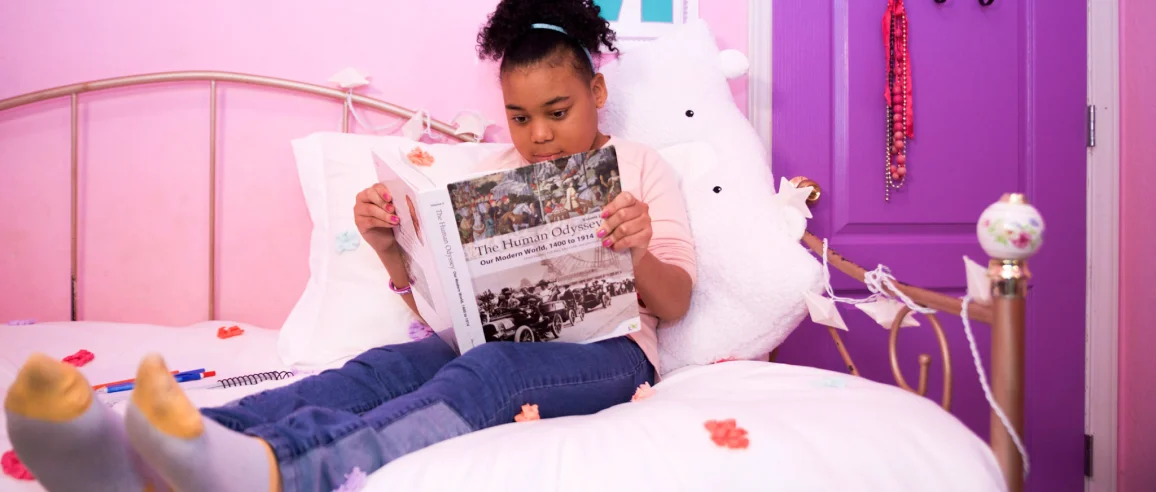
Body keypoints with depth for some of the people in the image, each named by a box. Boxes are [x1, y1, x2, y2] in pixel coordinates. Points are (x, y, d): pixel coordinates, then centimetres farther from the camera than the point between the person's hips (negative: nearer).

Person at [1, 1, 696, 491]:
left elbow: (675, 305, 2)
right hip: (497, 337, 4)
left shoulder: (642, 166, 12)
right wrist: (390, 246, -6)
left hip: (606, 351, -3)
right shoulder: (497, 173, 22)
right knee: (384, 366, -31)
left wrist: (640, 254, -22)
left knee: (484, 371, -39)